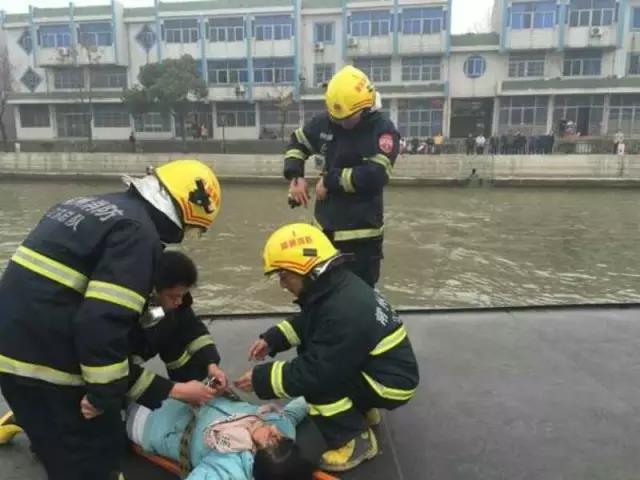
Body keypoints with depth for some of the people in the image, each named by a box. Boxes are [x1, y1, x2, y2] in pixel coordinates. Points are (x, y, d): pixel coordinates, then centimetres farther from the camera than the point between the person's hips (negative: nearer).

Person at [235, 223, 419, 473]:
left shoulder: (344, 312, -33)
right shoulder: (339, 285, -5)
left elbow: (314, 373, -29)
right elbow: (306, 321, 12)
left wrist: (261, 378, -19)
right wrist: (272, 339, -3)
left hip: (391, 382, -9)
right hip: (374, 366, 9)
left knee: (316, 379, -21)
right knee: (309, 352, 10)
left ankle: (356, 440, -4)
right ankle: (362, 409, 22)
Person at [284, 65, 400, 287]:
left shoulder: (383, 130, -15)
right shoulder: (325, 122, 2)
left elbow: (375, 175, -28)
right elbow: (297, 142, 19)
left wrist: (331, 180, -18)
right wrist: (294, 176, 2)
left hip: (361, 231, -6)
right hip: (325, 226, 6)